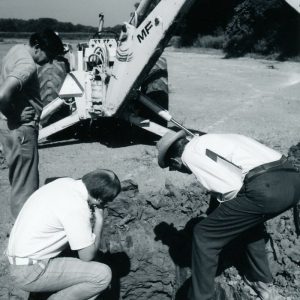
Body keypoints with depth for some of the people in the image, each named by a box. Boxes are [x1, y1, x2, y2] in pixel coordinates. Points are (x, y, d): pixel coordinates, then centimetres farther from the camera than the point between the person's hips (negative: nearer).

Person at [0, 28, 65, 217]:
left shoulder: (18, 49, 7)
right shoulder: (28, 66, -24)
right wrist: (16, 117, -21)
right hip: (20, 130, -10)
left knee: (20, 177, 24)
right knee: (26, 184, 1)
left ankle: (20, 213, 39)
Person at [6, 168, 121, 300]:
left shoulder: (66, 182, -1)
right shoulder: (77, 206, -26)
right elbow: (87, 256, -17)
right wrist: (99, 220, -7)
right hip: (31, 272, -9)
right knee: (103, 275, -16)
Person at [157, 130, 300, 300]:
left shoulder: (190, 152, 4)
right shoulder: (211, 139, 30)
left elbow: (231, 188, -5)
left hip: (265, 188, -9)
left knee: (204, 236, 6)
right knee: (249, 220, 37)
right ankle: (263, 283, 43)